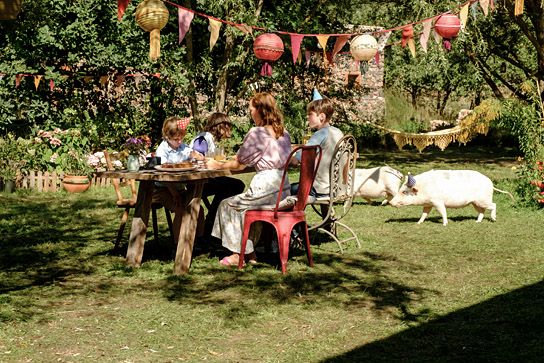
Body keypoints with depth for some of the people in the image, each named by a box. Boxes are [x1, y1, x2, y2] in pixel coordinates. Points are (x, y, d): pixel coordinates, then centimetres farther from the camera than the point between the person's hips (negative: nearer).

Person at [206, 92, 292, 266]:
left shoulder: (256, 133, -11)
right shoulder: (284, 132, 11)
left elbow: (240, 165, -4)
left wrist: (218, 165, 11)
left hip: (266, 187, -8)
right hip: (283, 188, 8)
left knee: (227, 205, 11)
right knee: (246, 204, 29)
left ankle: (237, 253, 13)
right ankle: (249, 252, 25)